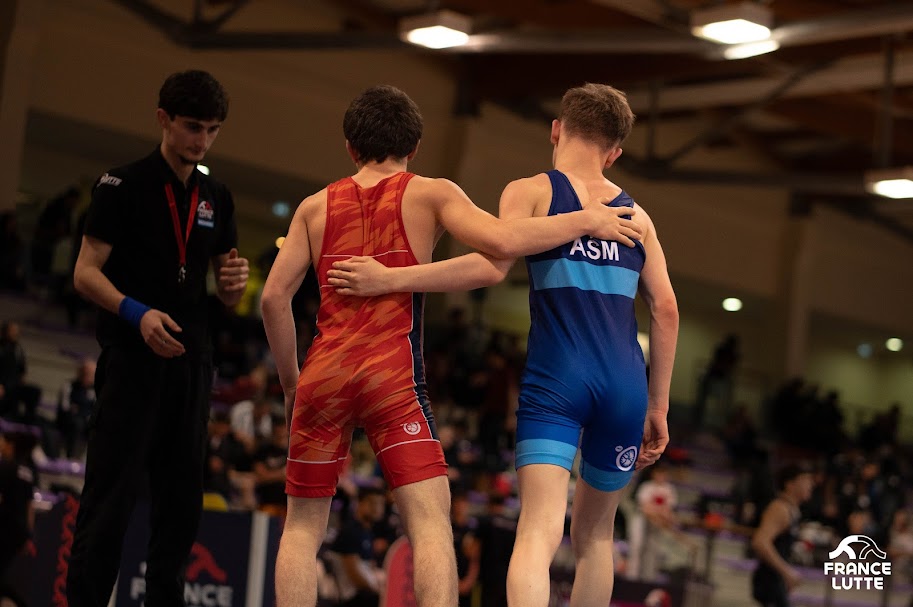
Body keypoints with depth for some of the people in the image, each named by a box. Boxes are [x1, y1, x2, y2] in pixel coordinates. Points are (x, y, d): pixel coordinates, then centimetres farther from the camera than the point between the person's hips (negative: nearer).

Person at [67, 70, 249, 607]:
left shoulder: (217, 199, 13)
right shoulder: (124, 185, -3)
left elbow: (227, 295, 17)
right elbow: (86, 273, -7)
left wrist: (236, 280, -7)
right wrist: (137, 312, -24)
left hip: (191, 361, 6)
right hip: (131, 357, -6)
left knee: (183, 497, 6)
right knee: (112, 494, -8)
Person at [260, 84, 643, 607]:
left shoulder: (316, 206, 15)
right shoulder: (430, 194, 5)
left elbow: (274, 296, 9)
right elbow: (501, 241, -12)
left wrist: (290, 380, 20)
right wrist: (586, 221, -2)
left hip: (323, 376, 4)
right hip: (392, 375, -3)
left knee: (303, 525, 14)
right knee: (431, 520, -8)